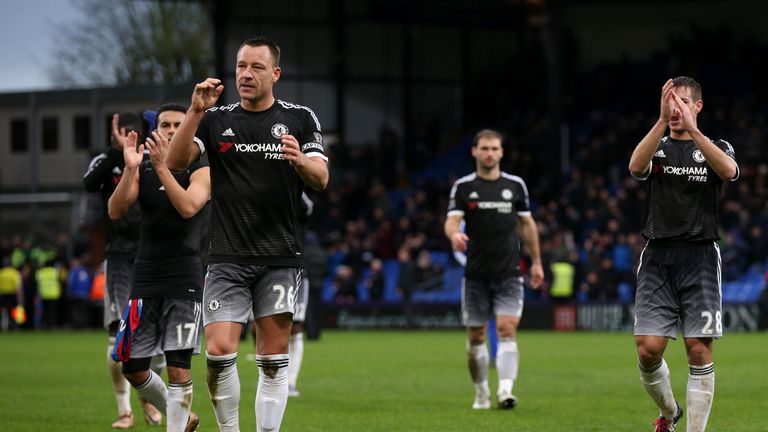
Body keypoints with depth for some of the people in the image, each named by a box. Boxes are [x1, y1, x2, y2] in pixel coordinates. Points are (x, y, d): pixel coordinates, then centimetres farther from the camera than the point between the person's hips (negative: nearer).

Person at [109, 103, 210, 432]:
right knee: (132, 368, 6)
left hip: (184, 280, -4)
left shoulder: (201, 171, -1)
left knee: (179, 368, -9)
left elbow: (188, 207, -20)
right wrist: (130, 169, -17)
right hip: (146, 278, 4)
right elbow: (116, 211, -4)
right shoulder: (142, 171, 10)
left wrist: (162, 166, -26)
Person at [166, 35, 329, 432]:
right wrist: (195, 112, -18)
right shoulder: (215, 119, 8)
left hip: (279, 258, 0)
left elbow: (321, 179, -1)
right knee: (219, 351, -12)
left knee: (274, 361, 2)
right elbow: (175, 162, -5)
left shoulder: (300, 119, 6)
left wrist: (301, 160, -24)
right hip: (227, 260, 0)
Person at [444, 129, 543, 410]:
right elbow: (451, 221, -9)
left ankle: (505, 390, -24)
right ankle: (481, 392, 22)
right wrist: (454, 234, -33)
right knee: (476, 337, 6)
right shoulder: (463, 187, 1)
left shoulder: (515, 185, 5)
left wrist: (536, 262, 15)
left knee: (507, 330, -15)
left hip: (508, 273, 0)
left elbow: (527, 224, 14)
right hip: (476, 274, 0)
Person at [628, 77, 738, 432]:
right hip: (657, 257, 1)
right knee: (648, 349, -7)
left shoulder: (716, 147, 8)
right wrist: (662, 121, -26)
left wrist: (693, 130, -28)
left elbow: (729, 171, -17)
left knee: (699, 350, -7)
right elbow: (636, 166, -14)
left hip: (700, 256, -1)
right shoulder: (655, 147, 11)